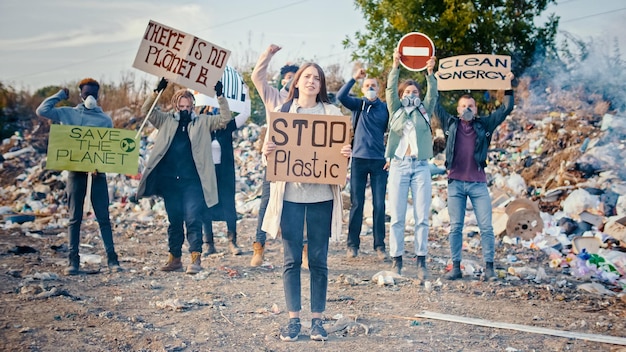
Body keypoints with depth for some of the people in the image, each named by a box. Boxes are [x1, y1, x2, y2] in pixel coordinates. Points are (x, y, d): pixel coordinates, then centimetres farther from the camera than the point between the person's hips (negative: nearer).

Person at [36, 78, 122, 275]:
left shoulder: (105, 120, 8)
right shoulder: (68, 114, 9)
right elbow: (42, 111, -1)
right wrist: (60, 96, 5)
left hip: (97, 171, 0)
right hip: (75, 170, 0)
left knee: (103, 217, -1)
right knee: (74, 218, 3)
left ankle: (112, 258, -1)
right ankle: (74, 260, 6)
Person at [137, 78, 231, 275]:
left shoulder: (202, 122, 9)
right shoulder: (166, 121, 13)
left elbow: (225, 119, 0)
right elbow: (146, 111, 4)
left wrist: (220, 96, -11)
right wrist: (157, 91, -8)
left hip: (192, 182, -3)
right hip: (170, 181, 3)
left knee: (193, 220, -8)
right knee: (174, 221, 11)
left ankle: (195, 259, -6)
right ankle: (174, 258, 19)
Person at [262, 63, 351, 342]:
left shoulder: (331, 112, 8)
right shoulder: (283, 111, 9)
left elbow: (341, 148, 6)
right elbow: (270, 147, 9)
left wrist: (346, 153, -16)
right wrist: (266, 150, -14)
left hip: (321, 194, 0)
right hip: (289, 193, 0)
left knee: (318, 259, 4)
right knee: (291, 259, 3)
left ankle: (317, 320, 13)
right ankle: (293, 319, 11)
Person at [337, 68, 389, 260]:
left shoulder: (385, 108, 6)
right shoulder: (358, 104, 5)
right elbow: (341, 96, -13)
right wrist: (354, 78, -17)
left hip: (379, 161, 0)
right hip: (359, 159, 0)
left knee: (379, 204, 1)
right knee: (356, 203, 4)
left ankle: (380, 245, 8)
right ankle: (353, 244, 10)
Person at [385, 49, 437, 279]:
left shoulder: (424, 111, 13)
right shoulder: (396, 111, 11)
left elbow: (433, 94, 0)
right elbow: (390, 90, 0)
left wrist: (430, 73, -15)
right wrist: (395, 67, -13)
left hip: (420, 166, 1)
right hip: (399, 165, 0)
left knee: (422, 217, -1)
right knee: (397, 217, 0)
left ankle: (421, 261, 3)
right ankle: (396, 260, 6)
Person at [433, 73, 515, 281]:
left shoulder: (484, 125, 9)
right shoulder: (450, 124, 9)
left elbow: (506, 109, 8)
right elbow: (436, 106, 12)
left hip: (478, 184, 0)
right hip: (455, 183, 0)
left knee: (486, 227, -2)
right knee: (455, 227, 3)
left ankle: (489, 268, 4)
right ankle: (456, 267, 9)